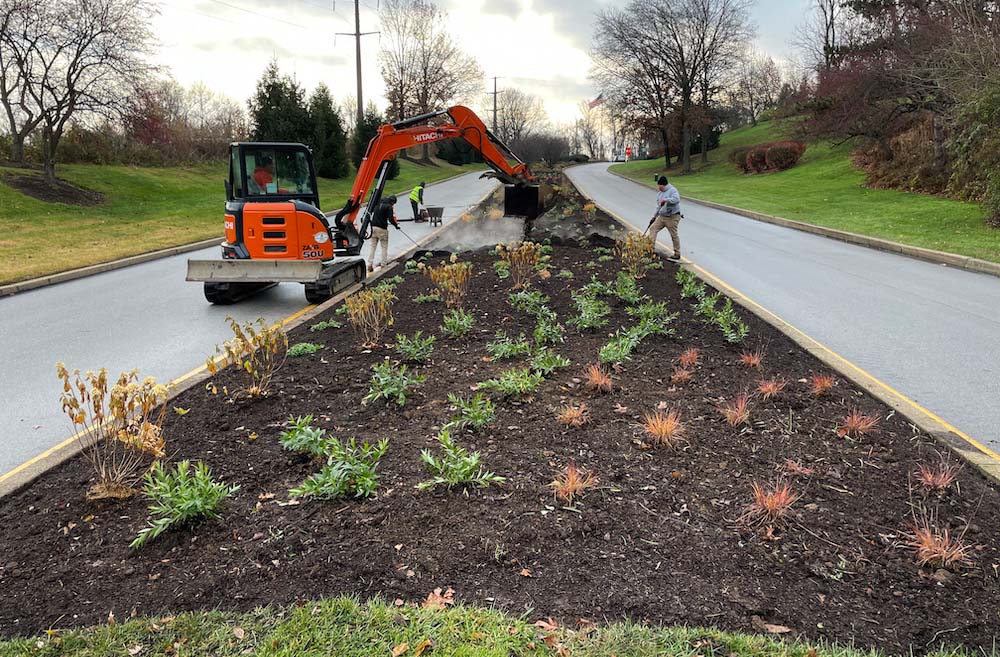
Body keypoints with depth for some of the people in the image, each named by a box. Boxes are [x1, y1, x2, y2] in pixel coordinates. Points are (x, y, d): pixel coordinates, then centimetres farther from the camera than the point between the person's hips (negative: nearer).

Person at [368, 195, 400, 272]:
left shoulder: (379, 204, 11)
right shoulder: (389, 206, -9)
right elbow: (391, 218, -16)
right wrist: (396, 225, -2)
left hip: (373, 227, 6)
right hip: (382, 228, -6)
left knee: (373, 246, 7)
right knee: (384, 246, 9)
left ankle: (370, 264, 1)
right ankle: (383, 263, 11)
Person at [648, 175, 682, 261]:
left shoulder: (672, 190, -11)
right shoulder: (660, 194, 15)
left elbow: (676, 199, -29)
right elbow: (658, 206, 21)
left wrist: (665, 200, -30)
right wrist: (654, 217, 17)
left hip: (672, 217, -8)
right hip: (662, 216, 8)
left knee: (674, 235, -3)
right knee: (653, 228, -3)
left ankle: (677, 255, 6)